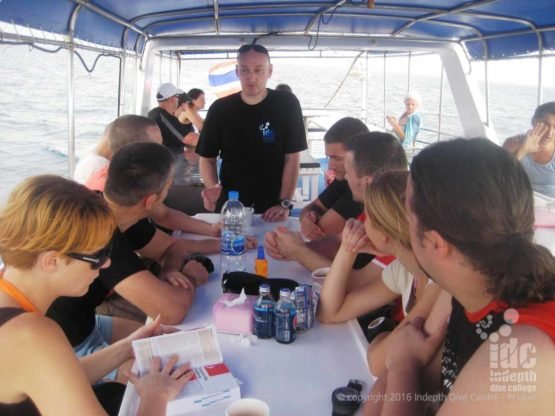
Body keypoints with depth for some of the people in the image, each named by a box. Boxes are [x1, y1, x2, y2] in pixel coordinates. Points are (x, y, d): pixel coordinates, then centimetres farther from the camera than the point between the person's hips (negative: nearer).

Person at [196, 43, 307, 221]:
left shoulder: (286, 105, -8)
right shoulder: (220, 109, -3)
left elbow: (292, 158, -8)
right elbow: (207, 158, 3)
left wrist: (284, 203, -15)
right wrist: (213, 187, -17)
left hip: (272, 205, -1)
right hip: (229, 204, 2)